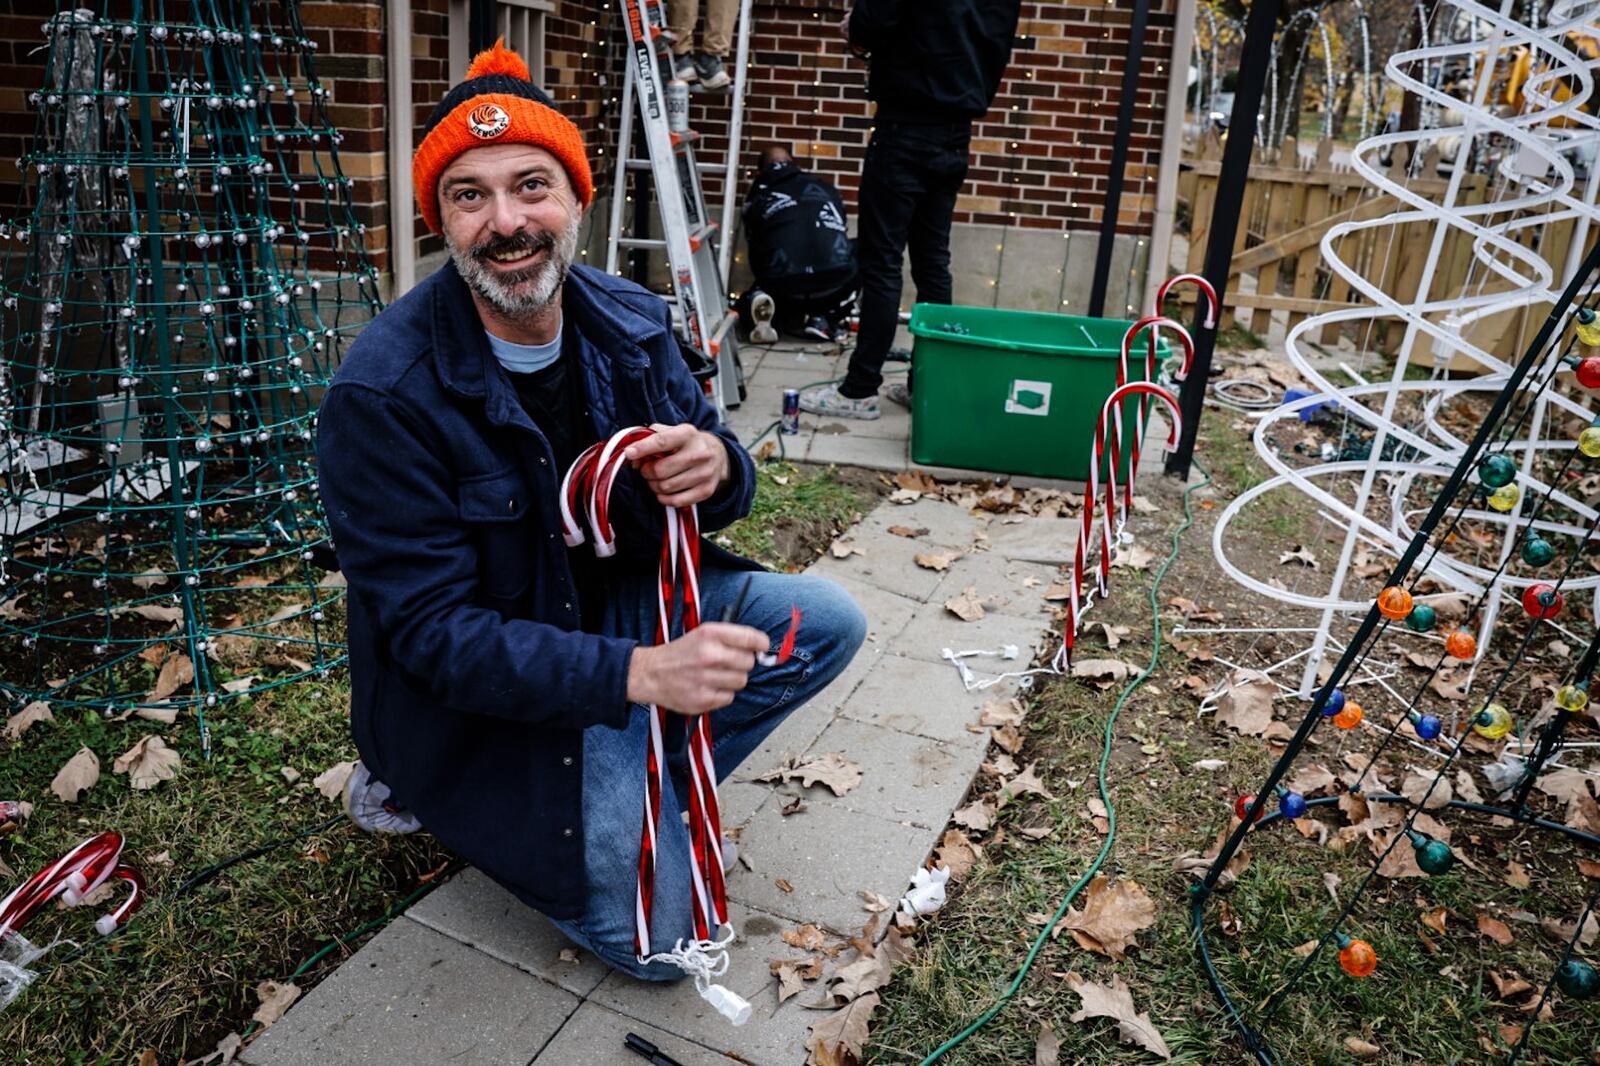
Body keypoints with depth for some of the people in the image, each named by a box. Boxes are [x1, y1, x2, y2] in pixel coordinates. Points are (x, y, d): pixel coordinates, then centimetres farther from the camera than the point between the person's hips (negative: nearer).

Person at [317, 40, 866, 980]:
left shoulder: (632, 323, -7)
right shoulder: (385, 393, -25)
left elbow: (708, 491, 2)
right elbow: (431, 630, -25)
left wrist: (718, 468, -25)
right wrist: (639, 673, -36)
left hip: (623, 603, 6)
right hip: (480, 690, -6)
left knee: (830, 623, -4)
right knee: (659, 936, -7)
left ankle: (640, 777, 6)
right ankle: (420, 788, 12)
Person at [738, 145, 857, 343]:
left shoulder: (756, 200, 22)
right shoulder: (826, 189, 26)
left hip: (784, 285, 1)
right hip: (836, 282, 0)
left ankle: (795, 320, -2)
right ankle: (824, 318, 13)